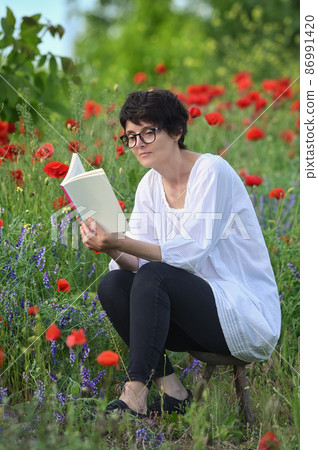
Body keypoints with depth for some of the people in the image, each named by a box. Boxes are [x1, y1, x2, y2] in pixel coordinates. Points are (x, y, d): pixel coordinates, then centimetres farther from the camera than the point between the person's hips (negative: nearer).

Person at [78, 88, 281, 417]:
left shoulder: (212, 171, -14)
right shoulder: (150, 184, 8)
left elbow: (191, 252, -24)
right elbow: (136, 263, 1)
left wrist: (120, 242, -34)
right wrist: (113, 249, -22)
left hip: (248, 315, -7)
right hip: (195, 307, 8)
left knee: (154, 276, -29)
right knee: (112, 284, -13)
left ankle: (134, 397, -29)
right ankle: (171, 393, -14)